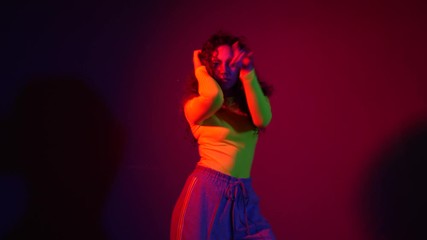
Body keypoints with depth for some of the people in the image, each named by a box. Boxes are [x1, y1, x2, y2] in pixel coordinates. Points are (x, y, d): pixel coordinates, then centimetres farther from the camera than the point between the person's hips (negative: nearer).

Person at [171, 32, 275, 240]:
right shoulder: (195, 104, -4)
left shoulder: (250, 100, 10)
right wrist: (200, 70, -7)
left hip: (243, 196, 4)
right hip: (207, 192, -4)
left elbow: (263, 120, -13)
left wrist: (248, 74, -14)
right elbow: (214, 97, -27)